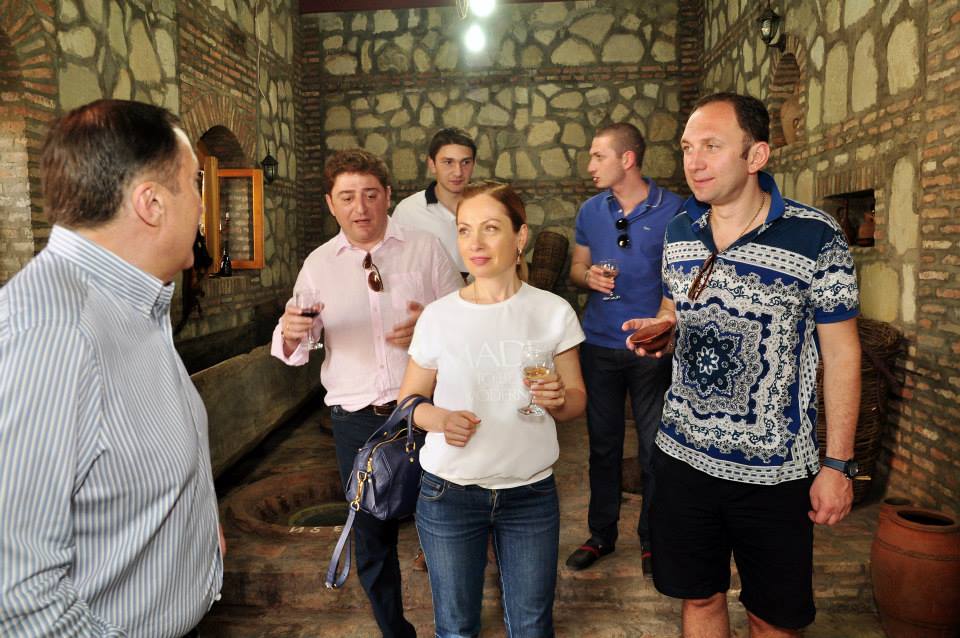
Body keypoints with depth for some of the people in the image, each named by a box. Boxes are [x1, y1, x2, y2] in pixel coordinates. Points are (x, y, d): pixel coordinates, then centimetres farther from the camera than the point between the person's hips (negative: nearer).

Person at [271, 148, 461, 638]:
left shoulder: (425, 249, 0)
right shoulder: (317, 265, 5)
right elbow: (294, 351, 4)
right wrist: (292, 334, -20)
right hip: (355, 419, 2)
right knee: (371, 536, 13)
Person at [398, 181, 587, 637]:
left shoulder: (553, 312, -5)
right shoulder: (438, 316, -7)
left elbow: (577, 399, 2)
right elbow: (408, 401, 2)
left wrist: (558, 400, -21)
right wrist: (440, 419, -20)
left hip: (530, 494, 1)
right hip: (448, 495, 0)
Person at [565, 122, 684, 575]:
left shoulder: (672, 210, -6)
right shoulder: (591, 210, 6)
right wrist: (587, 276, -10)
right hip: (599, 345, 3)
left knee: (654, 450, 7)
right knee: (603, 445, 13)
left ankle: (652, 539, 26)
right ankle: (601, 534, 29)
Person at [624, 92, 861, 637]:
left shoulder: (816, 237, -13)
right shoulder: (680, 230, 1)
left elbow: (841, 351, -8)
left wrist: (839, 464, -8)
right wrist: (662, 327, -7)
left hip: (775, 470, -3)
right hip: (684, 455, 4)